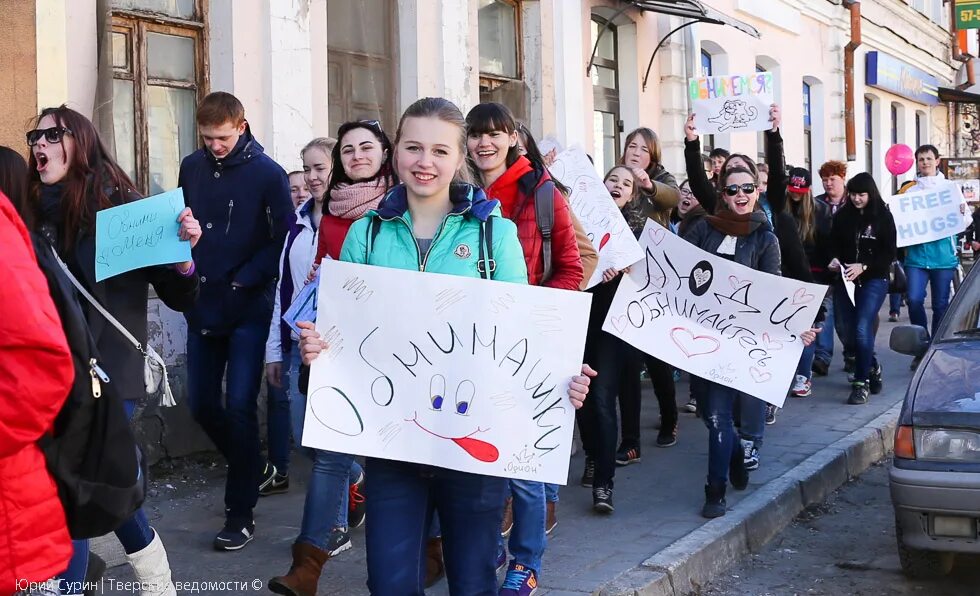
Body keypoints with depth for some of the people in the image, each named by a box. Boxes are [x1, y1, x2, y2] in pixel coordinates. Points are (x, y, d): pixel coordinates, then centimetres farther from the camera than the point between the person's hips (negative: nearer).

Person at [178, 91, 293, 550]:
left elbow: (284, 240, -10)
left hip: (248, 310, -5)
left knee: (239, 408, -5)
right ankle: (251, 471, 34)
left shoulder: (267, 174, -9)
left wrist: (243, 280, -17)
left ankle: (241, 512, 6)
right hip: (202, 306, 5)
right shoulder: (192, 167, 5)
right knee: (201, 404, 9)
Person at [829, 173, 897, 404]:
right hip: (846, 281, 4)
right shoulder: (842, 216, 3)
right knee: (855, 329, 11)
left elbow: (889, 254, -6)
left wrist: (863, 267, -18)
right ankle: (873, 367, 36)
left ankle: (862, 383, -7)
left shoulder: (883, 216, -4)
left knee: (862, 329, -16)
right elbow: (834, 244, 10)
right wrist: (834, 259, -12)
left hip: (874, 280, -4)